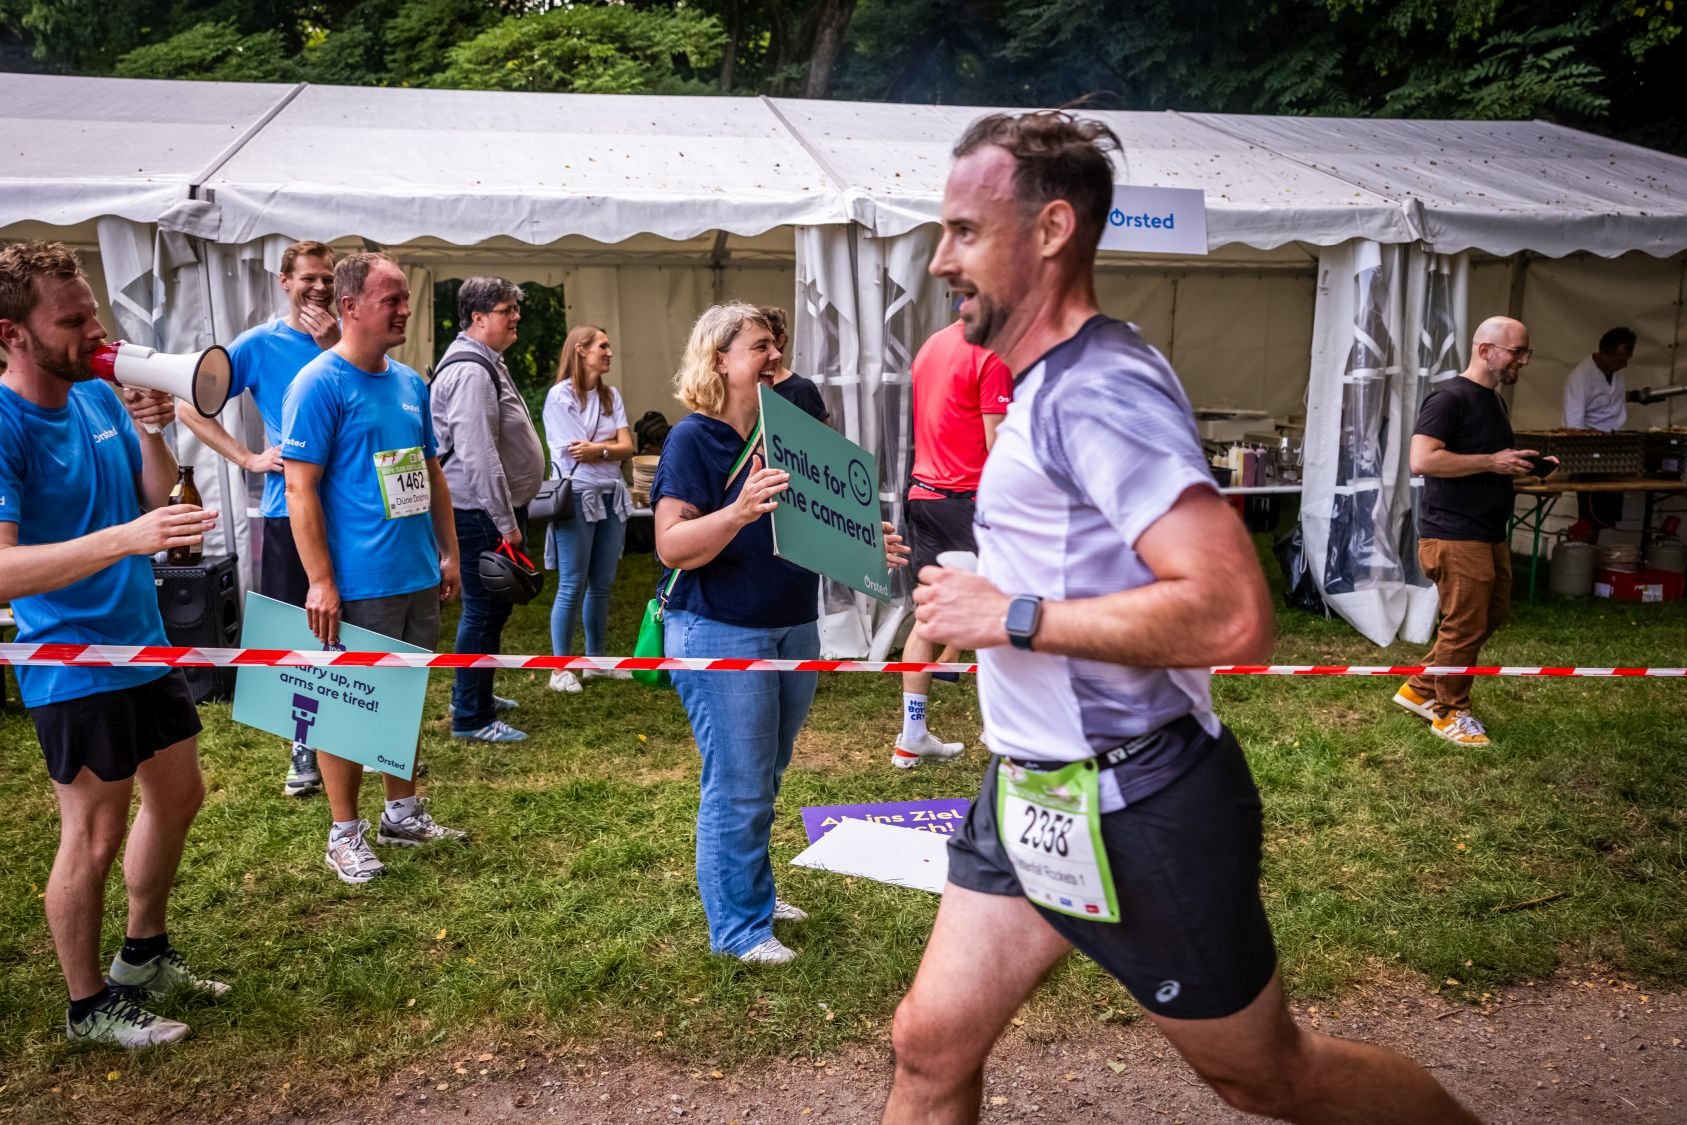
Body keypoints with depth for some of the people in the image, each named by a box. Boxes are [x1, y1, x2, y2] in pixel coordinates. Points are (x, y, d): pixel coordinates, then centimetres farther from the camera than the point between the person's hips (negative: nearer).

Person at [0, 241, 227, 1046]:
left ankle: (145, 954, 39)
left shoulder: (100, 396, 2)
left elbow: (160, 501, 7)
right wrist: (126, 538, -40)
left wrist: (151, 432, -10)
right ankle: (89, 1005, 24)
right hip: (74, 667, -8)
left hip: (145, 645, 8)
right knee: (94, 837, 4)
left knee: (179, 797, 19)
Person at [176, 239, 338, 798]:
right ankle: (305, 747, 21)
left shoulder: (348, 336, 4)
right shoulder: (258, 344, 0)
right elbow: (191, 407, 1)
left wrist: (337, 347, -17)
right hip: (290, 507, -1)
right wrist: (248, 458, -6)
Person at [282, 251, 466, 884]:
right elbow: (300, 488, -15)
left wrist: (448, 552, 15)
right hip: (358, 584, -7)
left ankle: (403, 814, 31)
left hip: (418, 575, 7)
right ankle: (345, 835, 18)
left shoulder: (410, 382, 11)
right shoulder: (320, 385, -11)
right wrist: (321, 581, -18)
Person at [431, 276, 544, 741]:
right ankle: (471, 718, 7)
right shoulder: (471, 372, -19)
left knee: (491, 606, 20)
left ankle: (473, 694, 34)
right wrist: (506, 522, -23)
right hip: (482, 512, -11)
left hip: (495, 509, 11)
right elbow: (478, 456, -26)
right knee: (484, 610, -3)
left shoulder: (488, 363, 15)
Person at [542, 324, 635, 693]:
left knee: (603, 584, 12)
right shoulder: (560, 395, -6)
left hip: (612, 497, 6)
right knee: (572, 586, -2)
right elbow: (577, 452, -11)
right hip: (577, 497, -6)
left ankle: (596, 660, 24)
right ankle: (560, 669, 6)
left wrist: (597, 447, -15)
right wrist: (613, 446, -1)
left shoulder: (611, 396, 11)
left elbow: (627, 447, 1)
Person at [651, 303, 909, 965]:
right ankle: (739, 925, 15)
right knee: (738, 786, 0)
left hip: (795, 627, 7)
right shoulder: (693, 439, -11)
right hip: (720, 633, -7)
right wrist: (739, 511, -34)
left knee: (766, 777, 18)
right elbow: (673, 546, -19)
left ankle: (754, 890, 35)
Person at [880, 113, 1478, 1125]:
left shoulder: (1097, 388, -21)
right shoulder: (1055, 384, 10)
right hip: (1033, 797, 9)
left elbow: (1232, 615, -32)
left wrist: (1012, 618, -24)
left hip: (1130, 811, -9)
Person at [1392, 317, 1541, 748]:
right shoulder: (1449, 398, -14)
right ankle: (1449, 713, 15)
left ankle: (1419, 690, 27)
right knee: (1464, 627, -2)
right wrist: (1492, 462, -22)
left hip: (1488, 534, 10)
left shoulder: (1494, 402, 16)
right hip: (1453, 535, -10)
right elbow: (1422, 460, -25)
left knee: (1492, 616, 16)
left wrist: (1522, 466, 8)